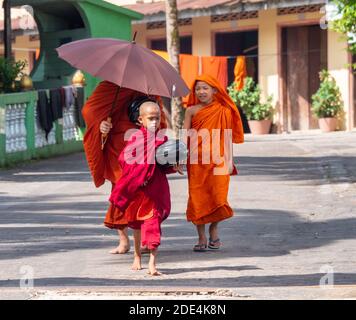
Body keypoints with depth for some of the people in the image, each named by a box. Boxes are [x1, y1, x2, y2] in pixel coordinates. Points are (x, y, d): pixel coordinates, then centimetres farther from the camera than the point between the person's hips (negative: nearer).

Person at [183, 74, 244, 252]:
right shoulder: (192, 110, 6)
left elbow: (227, 136, 6)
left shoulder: (223, 111, 5)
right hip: (196, 161, 1)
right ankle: (202, 238, 6)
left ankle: (213, 230, 19)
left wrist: (229, 160, 0)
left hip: (217, 160, -1)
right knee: (198, 197, -1)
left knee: (217, 197, -5)